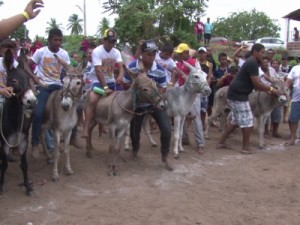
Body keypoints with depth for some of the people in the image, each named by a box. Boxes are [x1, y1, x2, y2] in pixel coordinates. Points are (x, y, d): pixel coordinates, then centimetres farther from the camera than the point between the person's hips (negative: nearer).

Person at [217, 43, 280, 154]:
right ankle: (245, 147, 7)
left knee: (235, 120, 17)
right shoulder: (252, 63, -16)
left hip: (235, 94, 10)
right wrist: (271, 89, -6)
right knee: (247, 121, -2)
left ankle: (221, 142, 21)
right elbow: (257, 84, -18)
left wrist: (267, 90, 12)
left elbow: (255, 83, 21)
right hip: (238, 95, -10)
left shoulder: (251, 62, 17)